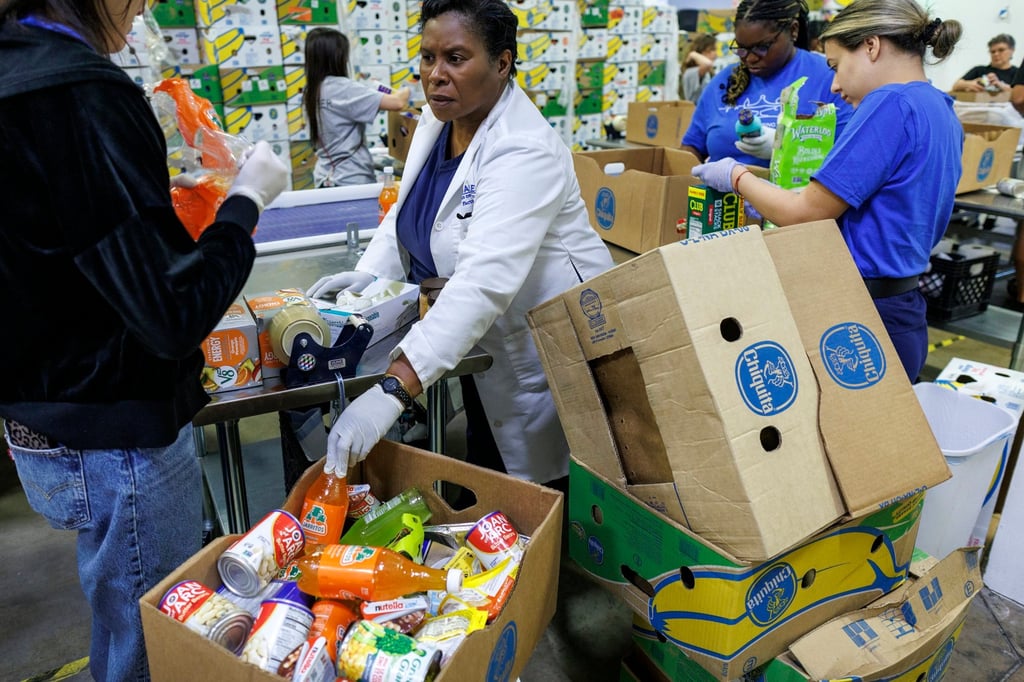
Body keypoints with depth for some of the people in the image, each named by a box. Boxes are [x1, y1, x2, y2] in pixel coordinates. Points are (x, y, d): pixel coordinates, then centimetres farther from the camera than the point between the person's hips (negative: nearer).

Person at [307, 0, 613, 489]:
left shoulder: (524, 151, -28)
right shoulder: (436, 122, -1)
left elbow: (483, 282, -40)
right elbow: (408, 212, 11)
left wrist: (391, 391, -48)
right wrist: (369, 274, -8)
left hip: (547, 352, -8)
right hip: (484, 347, 8)